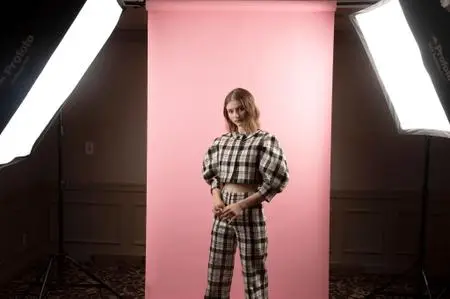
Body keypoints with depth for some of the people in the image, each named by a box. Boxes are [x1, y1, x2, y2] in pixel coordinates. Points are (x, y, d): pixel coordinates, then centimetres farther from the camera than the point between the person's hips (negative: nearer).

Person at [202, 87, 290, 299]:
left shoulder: (266, 140, -6)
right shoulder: (221, 141, 8)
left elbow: (274, 182, -11)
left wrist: (241, 205, -16)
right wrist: (216, 198, -4)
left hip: (250, 212, -4)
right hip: (223, 211, 5)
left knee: (254, 271, 5)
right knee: (217, 270, 11)